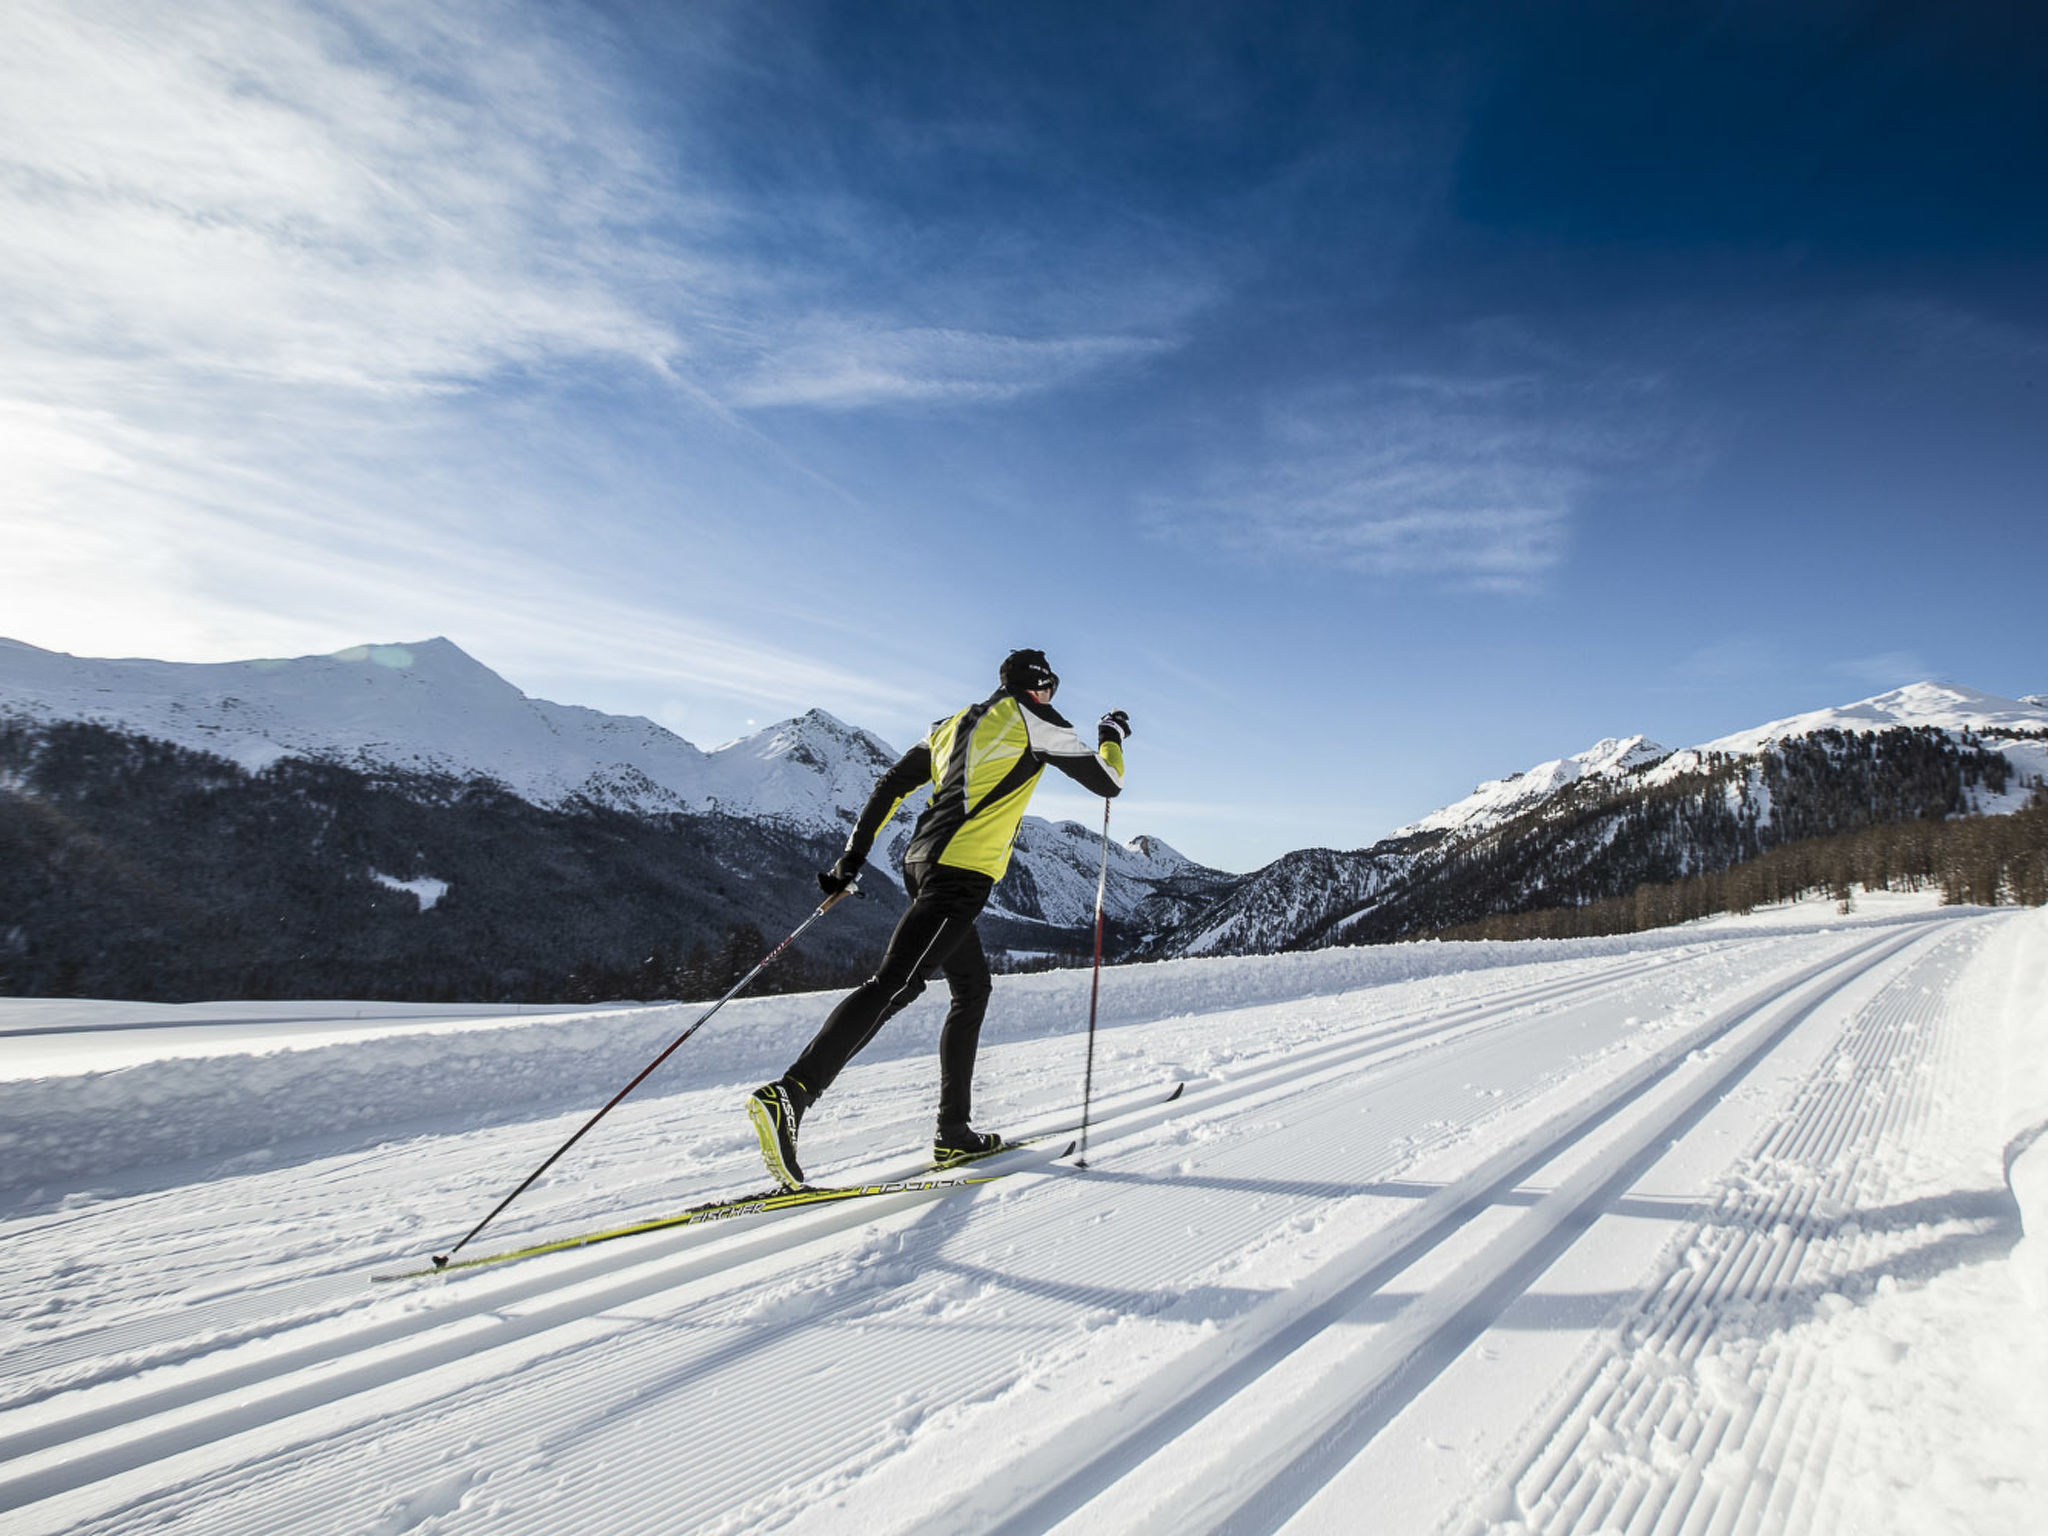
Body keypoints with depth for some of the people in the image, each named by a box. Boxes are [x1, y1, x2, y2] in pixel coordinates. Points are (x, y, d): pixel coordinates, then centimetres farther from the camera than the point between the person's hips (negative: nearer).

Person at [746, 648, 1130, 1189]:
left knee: (973, 988, 17)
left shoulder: (954, 725, 25)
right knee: (895, 984, -18)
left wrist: (852, 856, 17)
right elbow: (1107, 782, 9)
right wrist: (1112, 738, 30)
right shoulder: (1033, 720, 5)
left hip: (923, 861, 9)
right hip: (962, 872, -9)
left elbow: (890, 786, 18)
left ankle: (954, 1133, 18)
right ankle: (789, 1093, -30)